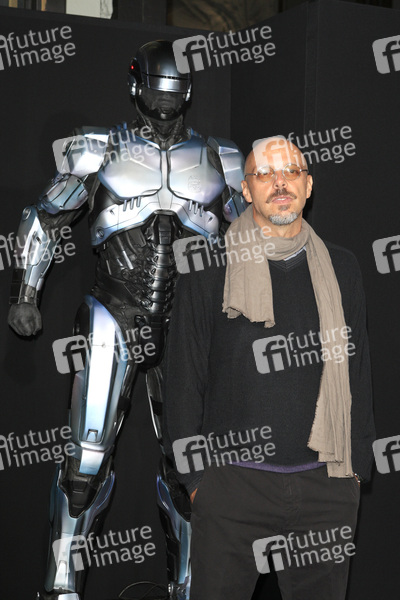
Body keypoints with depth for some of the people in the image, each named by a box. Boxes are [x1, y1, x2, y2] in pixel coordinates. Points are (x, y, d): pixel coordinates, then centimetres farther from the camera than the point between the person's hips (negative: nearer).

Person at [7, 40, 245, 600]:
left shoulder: (217, 160, 7)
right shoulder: (100, 151, 1)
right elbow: (43, 219, 10)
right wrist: (25, 296, 6)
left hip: (187, 326, 2)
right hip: (113, 321, -2)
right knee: (88, 458, -5)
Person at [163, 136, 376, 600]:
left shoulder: (341, 269, 10)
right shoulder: (208, 270, 1)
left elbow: (359, 370, 14)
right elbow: (183, 377, 2)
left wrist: (358, 464, 9)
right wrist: (193, 474, -2)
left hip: (327, 482, 3)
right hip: (233, 482, -2)